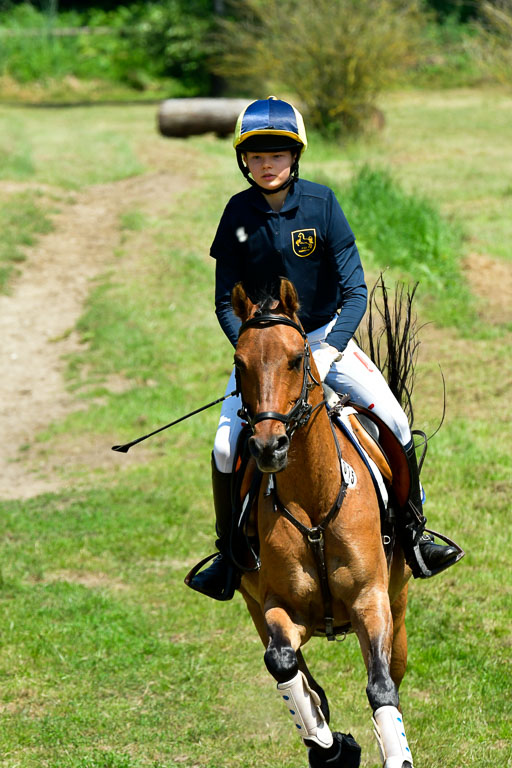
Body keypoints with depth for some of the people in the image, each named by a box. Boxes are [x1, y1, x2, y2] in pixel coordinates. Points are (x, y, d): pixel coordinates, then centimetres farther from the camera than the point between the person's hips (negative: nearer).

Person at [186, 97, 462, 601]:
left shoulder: (321, 204, -11)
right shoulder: (239, 215, -8)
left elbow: (354, 292, -11)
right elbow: (226, 302, -2)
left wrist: (328, 352, -24)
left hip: (324, 335, 0)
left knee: (394, 421, -16)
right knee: (226, 449, -15)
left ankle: (413, 532, 2)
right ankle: (228, 551, 6)